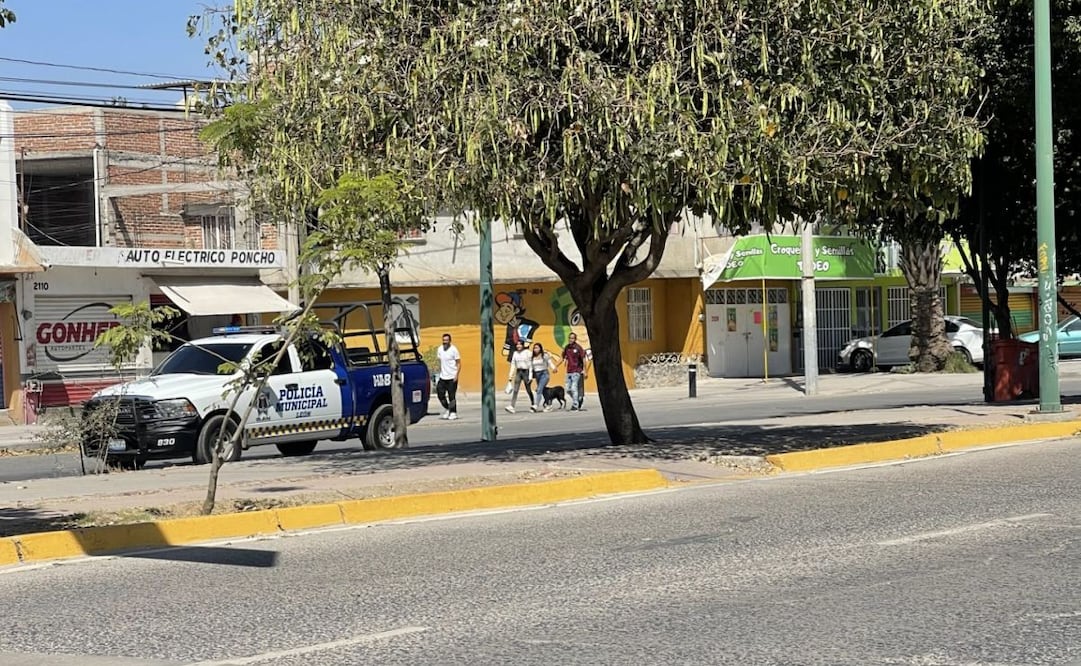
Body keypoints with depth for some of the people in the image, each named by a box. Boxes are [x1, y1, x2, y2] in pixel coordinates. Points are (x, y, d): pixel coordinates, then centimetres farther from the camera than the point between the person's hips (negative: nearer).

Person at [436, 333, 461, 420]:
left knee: (451, 396, -3)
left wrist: (456, 375, -15)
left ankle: (453, 413, 8)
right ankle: (447, 409, 22)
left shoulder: (453, 350, -8)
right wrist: (439, 373, 12)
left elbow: (459, 363, -6)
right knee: (440, 393, 3)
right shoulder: (440, 349, 9)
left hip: (452, 377, -5)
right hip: (442, 377, 5)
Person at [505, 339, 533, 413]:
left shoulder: (528, 352, -6)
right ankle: (511, 406, -15)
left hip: (526, 371, -4)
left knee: (528, 390, 6)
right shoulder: (515, 353, 8)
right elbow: (513, 365, 11)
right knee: (515, 390, -7)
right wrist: (510, 375, 7)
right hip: (518, 372, 4)